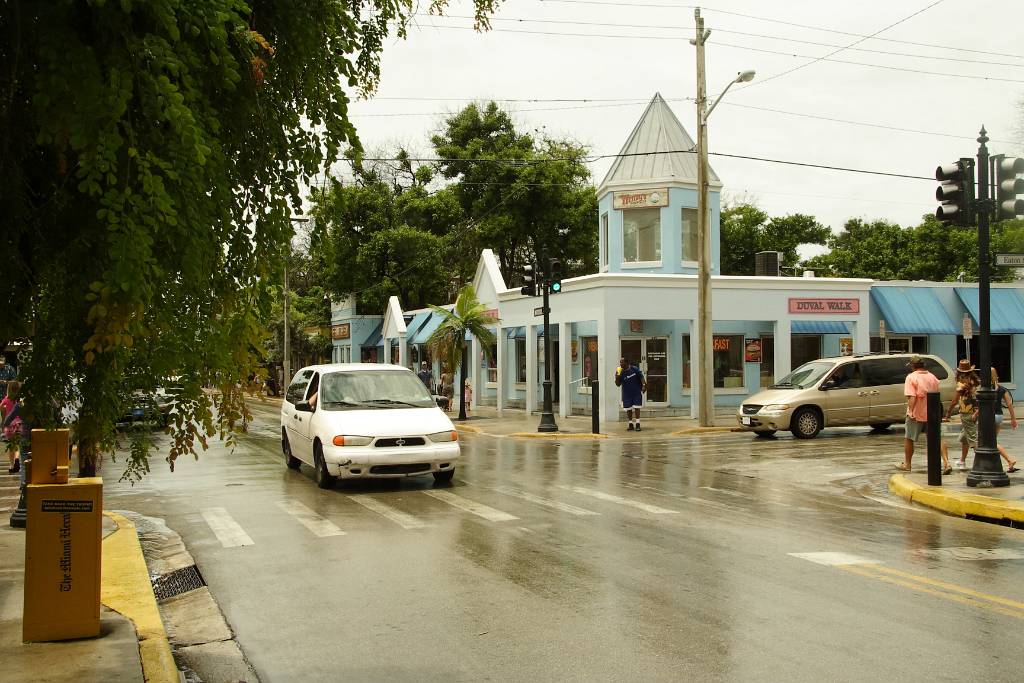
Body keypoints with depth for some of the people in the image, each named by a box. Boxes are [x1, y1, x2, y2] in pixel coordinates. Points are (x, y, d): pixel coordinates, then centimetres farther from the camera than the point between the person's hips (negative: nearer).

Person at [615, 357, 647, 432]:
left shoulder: (635, 369, -7)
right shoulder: (621, 373, -3)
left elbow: (641, 377, -3)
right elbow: (618, 384, -3)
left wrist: (644, 385, -14)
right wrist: (617, 377, -19)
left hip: (637, 392, -2)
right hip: (627, 394, 2)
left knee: (637, 408, -4)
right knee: (628, 409, 6)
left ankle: (637, 424, 2)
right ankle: (630, 424, 19)